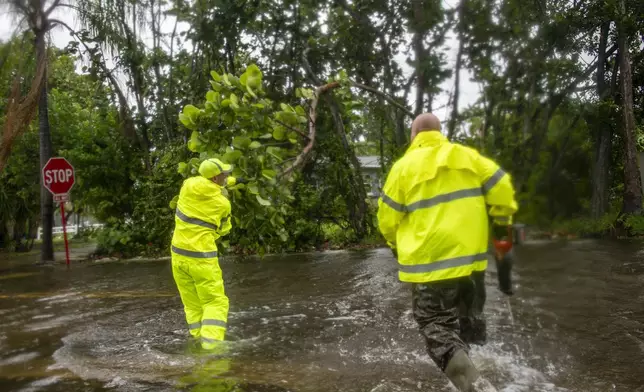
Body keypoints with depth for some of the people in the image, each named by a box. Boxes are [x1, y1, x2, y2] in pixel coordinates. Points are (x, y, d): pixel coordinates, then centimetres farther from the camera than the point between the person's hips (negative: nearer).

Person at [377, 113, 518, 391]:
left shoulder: (405, 165, -4)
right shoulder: (467, 155, 7)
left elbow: (387, 217, -2)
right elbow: (501, 186, 0)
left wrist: (399, 245, 17)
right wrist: (503, 220, 17)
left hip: (430, 259, -5)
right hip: (470, 254, 5)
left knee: (435, 323, -2)